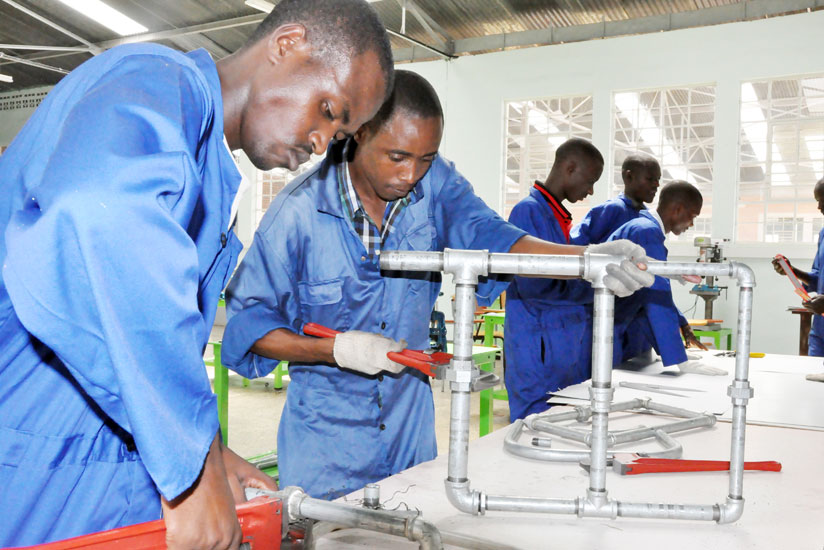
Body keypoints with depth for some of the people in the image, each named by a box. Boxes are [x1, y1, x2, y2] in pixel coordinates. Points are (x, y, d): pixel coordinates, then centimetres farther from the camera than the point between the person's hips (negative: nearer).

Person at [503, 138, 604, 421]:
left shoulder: (561, 217, 16)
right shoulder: (529, 210, -12)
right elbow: (533, 285, -19)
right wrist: (595, 289, -11)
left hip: (571, 350, 9)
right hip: (540, 352, -9)